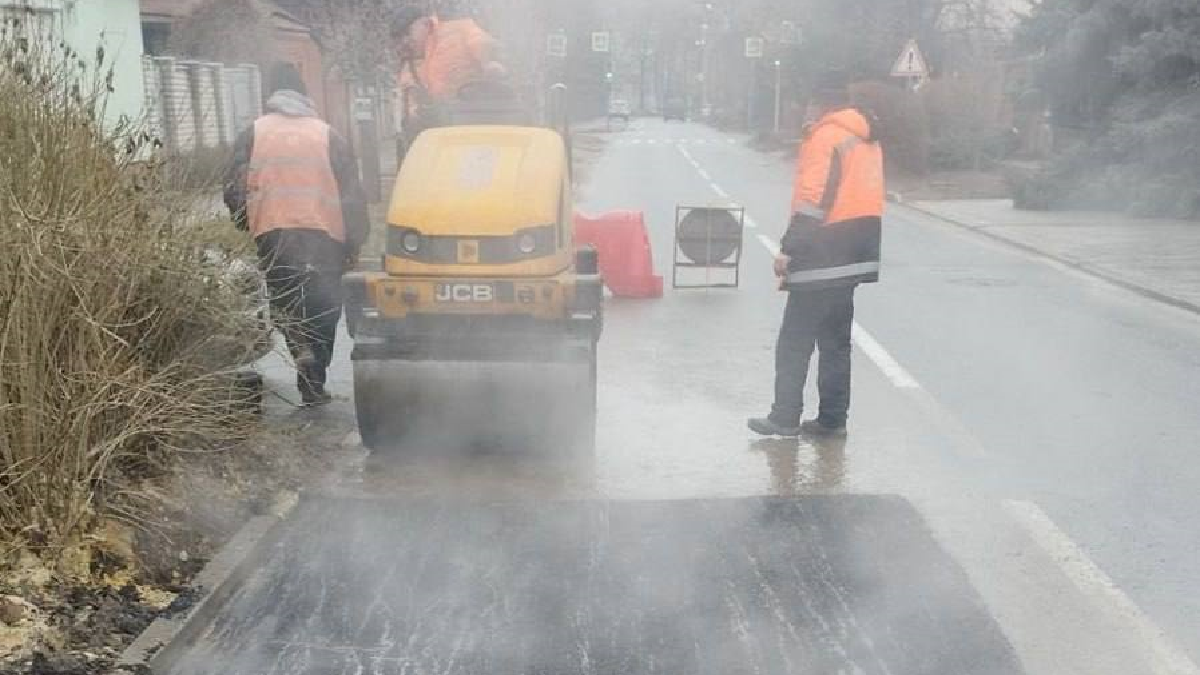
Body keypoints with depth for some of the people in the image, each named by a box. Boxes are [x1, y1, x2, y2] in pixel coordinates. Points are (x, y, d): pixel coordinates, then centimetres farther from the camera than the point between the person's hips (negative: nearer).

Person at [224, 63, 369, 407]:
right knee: (323, 306, 9)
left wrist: (247, 224, 23)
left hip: (273, 232, 0)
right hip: (325, 234, 0)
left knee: (285, 300, 11)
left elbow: (234, 188, 6)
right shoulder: (327, 134, 9)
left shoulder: (254, 133, 9)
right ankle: (314, 383, 7)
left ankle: (302, 350, -15)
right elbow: (352, 192, 5)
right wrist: (354, 244, 10)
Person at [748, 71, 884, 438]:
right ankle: (832, 419, 17)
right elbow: (866, 198, 16)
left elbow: (813, 200, -19)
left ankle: (784, 418, 2)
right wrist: (860, 249, 20)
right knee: (836, 341, 14)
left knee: (795, 342, -1)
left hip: (822, 259, -9)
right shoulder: (867, 138, 15)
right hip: (853, 258, 9)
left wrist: (788, 250, -17)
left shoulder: (825, 136, -12)